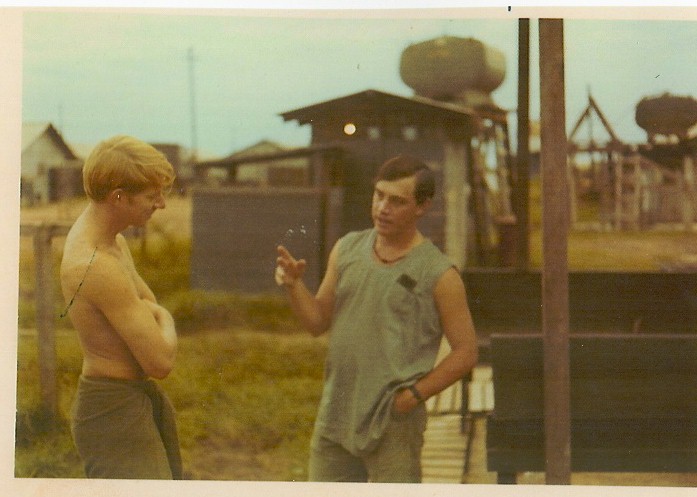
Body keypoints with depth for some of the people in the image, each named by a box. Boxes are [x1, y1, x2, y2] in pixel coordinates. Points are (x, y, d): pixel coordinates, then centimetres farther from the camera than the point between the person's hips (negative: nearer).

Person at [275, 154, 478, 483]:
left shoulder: (438, 274, -8)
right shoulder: (347, 249, 7)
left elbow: (465, 353, -6)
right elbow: (318, 322, 9)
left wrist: (415, 394, -14)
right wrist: (293, 285, -9)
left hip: (394, 428, -5)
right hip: (335, 417, 5)